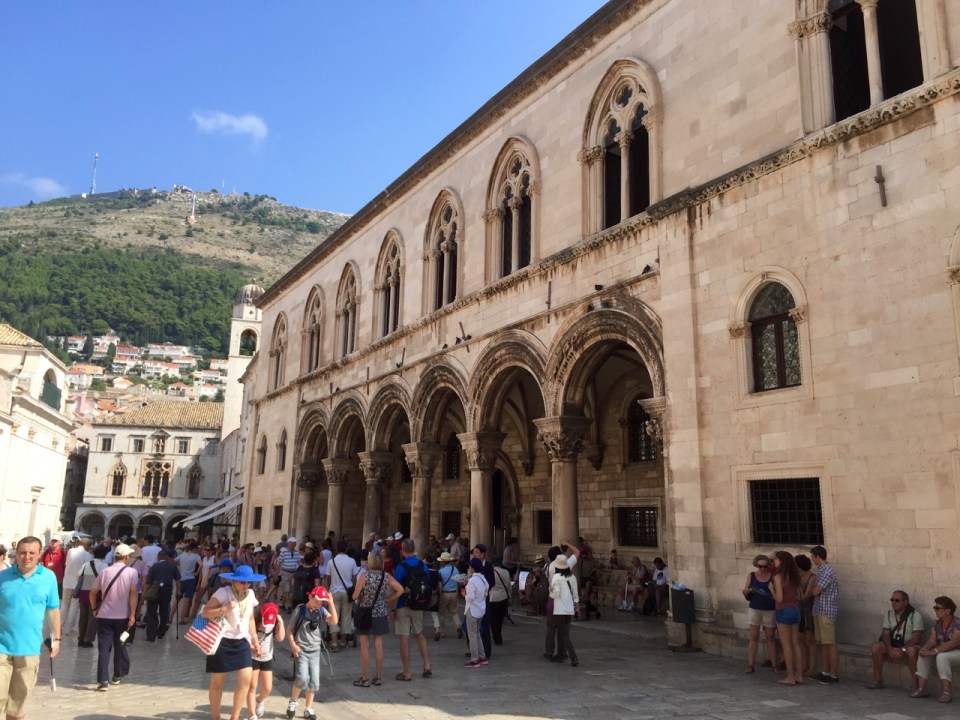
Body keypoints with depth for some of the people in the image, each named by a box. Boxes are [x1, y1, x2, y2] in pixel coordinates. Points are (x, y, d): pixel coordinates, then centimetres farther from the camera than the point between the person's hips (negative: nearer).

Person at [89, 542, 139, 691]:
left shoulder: (104, 572, 4)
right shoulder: (131, 572, -6)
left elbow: (93, 592, 8)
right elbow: (133, 593, -15)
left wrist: (94, 609, 21)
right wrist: (132, 614, -11)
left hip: (104, 616, 1)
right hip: (122, 616, -1)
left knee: (104, 648, 2)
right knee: (120, 646, 14)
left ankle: (102, 681, -3)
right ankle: (117, 676, 26)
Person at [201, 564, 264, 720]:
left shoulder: (251, 594, 7)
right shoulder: (223, 592, -12)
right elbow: (205, 612, -16)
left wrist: (255, 641, 15)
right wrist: (225, 608, -27)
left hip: (241, 641, 5)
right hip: (222, 641, -5)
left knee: (246, 679, -6)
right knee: (217, 682, 5)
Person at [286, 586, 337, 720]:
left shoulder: (321, 611, 1)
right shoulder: (299, 610, -6)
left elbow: (334, 621, -13)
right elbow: (290, 629, -1)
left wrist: (331, 603, -17)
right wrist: (293, 644, -13)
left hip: (315, 651, 4)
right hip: (301, 650, -4)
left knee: (314, 681, 4)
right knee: (302, 678, -17)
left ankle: (308, 709, 20)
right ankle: (293, 702, 8)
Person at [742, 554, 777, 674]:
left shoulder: (773, 576, -4)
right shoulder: (751, 576, 1)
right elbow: (747, 597, 4)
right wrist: (746, 592, -17)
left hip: (769, 611, -1)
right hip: (754, 610, 1)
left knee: (770, 637, 7)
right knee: (753, 637, 3)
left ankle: (774, 664, 12)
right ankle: (750, 664, 5)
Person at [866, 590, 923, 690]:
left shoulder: (915, 616, -10)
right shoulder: (888, 613, 5)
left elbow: (916, 637, -17)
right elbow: (885, 633, 0)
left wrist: (902, 650, -26)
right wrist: (890, 649, -18)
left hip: (910, 645, -4)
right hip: (893, 645, 4)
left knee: (911, 651, -39)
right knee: (875, 647, -22)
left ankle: (916, 684, -25)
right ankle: (878, 680, -11)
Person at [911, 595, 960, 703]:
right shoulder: (937, 624, 3)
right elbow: (932, 640, -2)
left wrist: (934, 651, -32)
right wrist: (925, 648, -24)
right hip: (943, 652, 7)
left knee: (941, 657, -34)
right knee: (923, 654, -14)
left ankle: (947, 692, -31)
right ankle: (922, 689, -13)